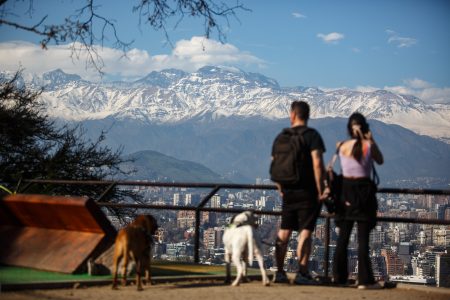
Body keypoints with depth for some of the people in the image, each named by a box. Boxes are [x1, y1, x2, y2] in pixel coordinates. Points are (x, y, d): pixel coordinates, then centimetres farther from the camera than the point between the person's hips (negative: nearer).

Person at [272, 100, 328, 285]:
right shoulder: (312, 135, -8)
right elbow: (317, 164, -18)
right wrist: (320, 190, -13)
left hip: (288, 192, 5)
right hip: (307, 192, -5)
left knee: (284, 231, 10)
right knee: (305, 232, -3)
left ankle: (280, 272, 13)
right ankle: (302, 273, -5)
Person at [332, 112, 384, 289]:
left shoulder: (342, 146, 0)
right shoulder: (369, 146, -7)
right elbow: (380, 161, 9)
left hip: (346, 190, 3)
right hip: (363, 191, -3)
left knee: (343, 236, 11)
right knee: (363, 237, -2)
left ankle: (339, 277, 16)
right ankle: (364, 280, -2)